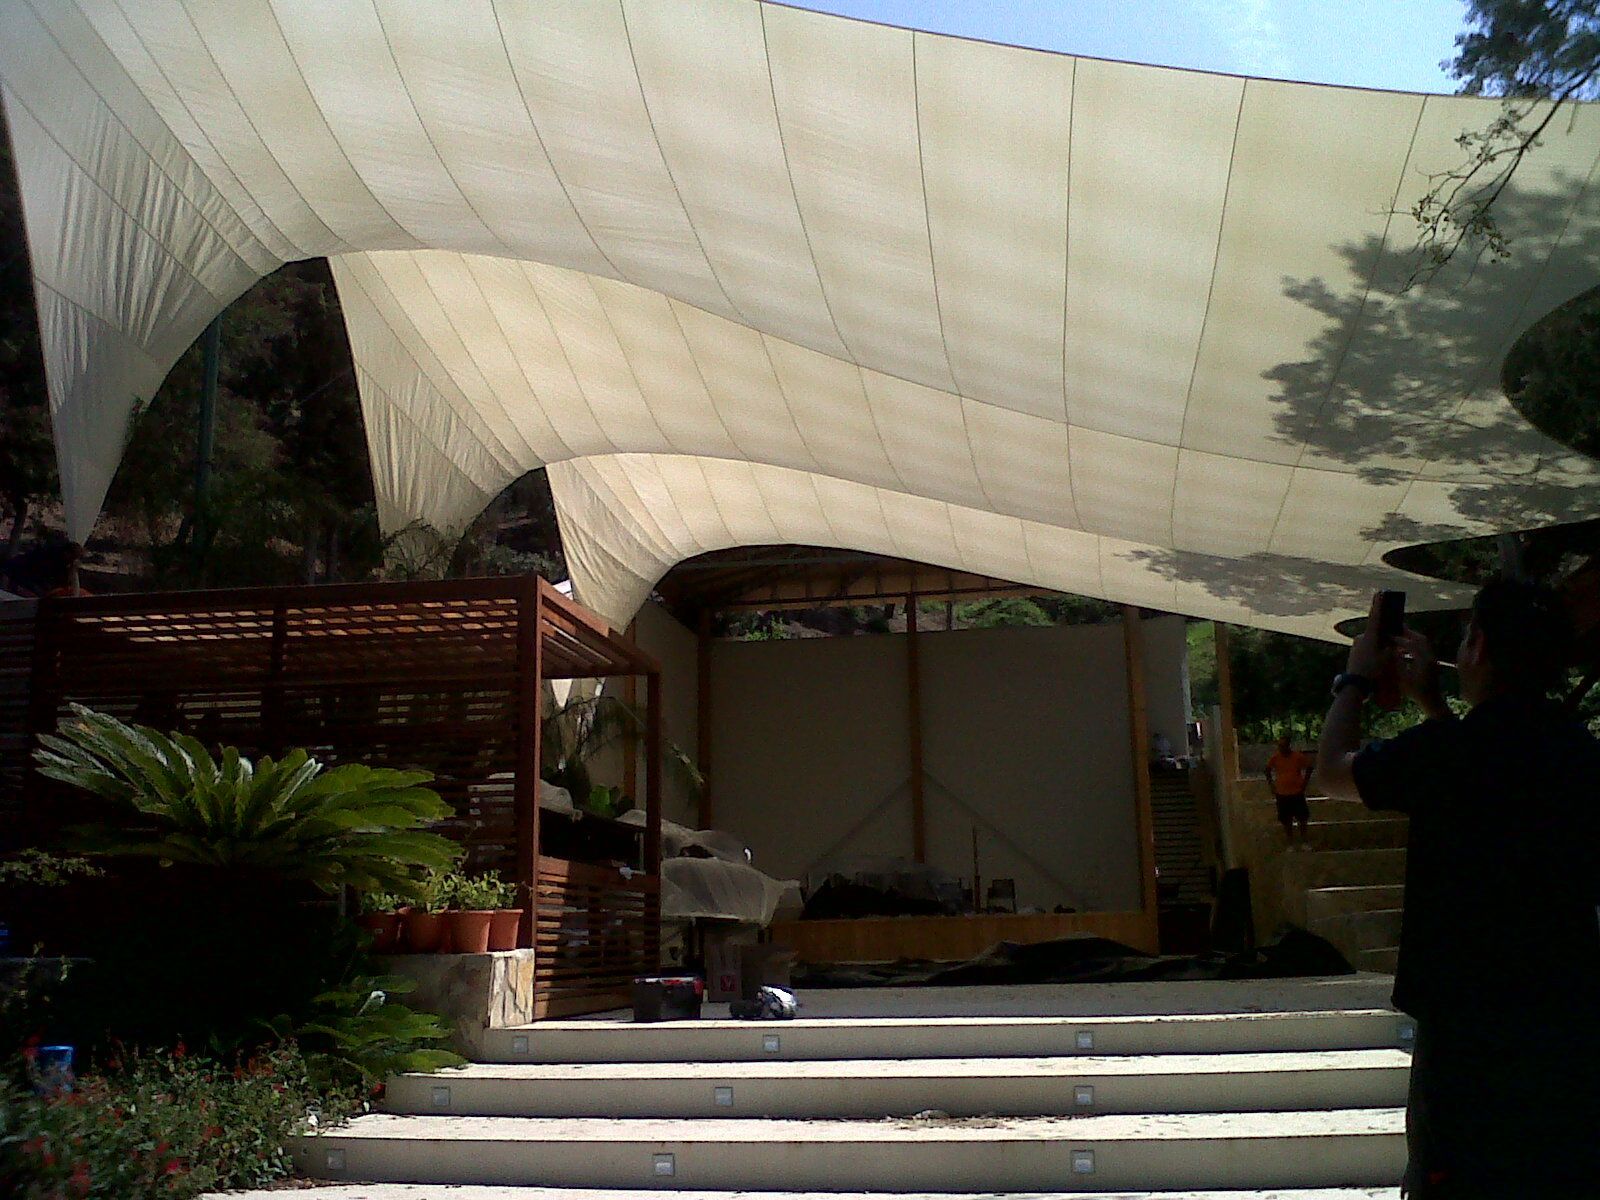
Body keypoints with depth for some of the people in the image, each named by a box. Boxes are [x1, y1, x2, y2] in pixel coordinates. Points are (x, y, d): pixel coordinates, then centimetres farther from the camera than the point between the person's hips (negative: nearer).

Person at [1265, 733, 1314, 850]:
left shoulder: (1299, 756, -10)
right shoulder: (1275, 758, -6)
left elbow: (1309, 767, 4)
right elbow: (1268, 770, 10)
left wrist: (1305, 782, -1)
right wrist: (1271, 784, 3)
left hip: (1297, 793, -1)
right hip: (1282, 794, 1)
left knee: (1302, 819, 7)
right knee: (1286, 821, 7)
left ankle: (1303, 842, 22)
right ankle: (1291, 843, 20)